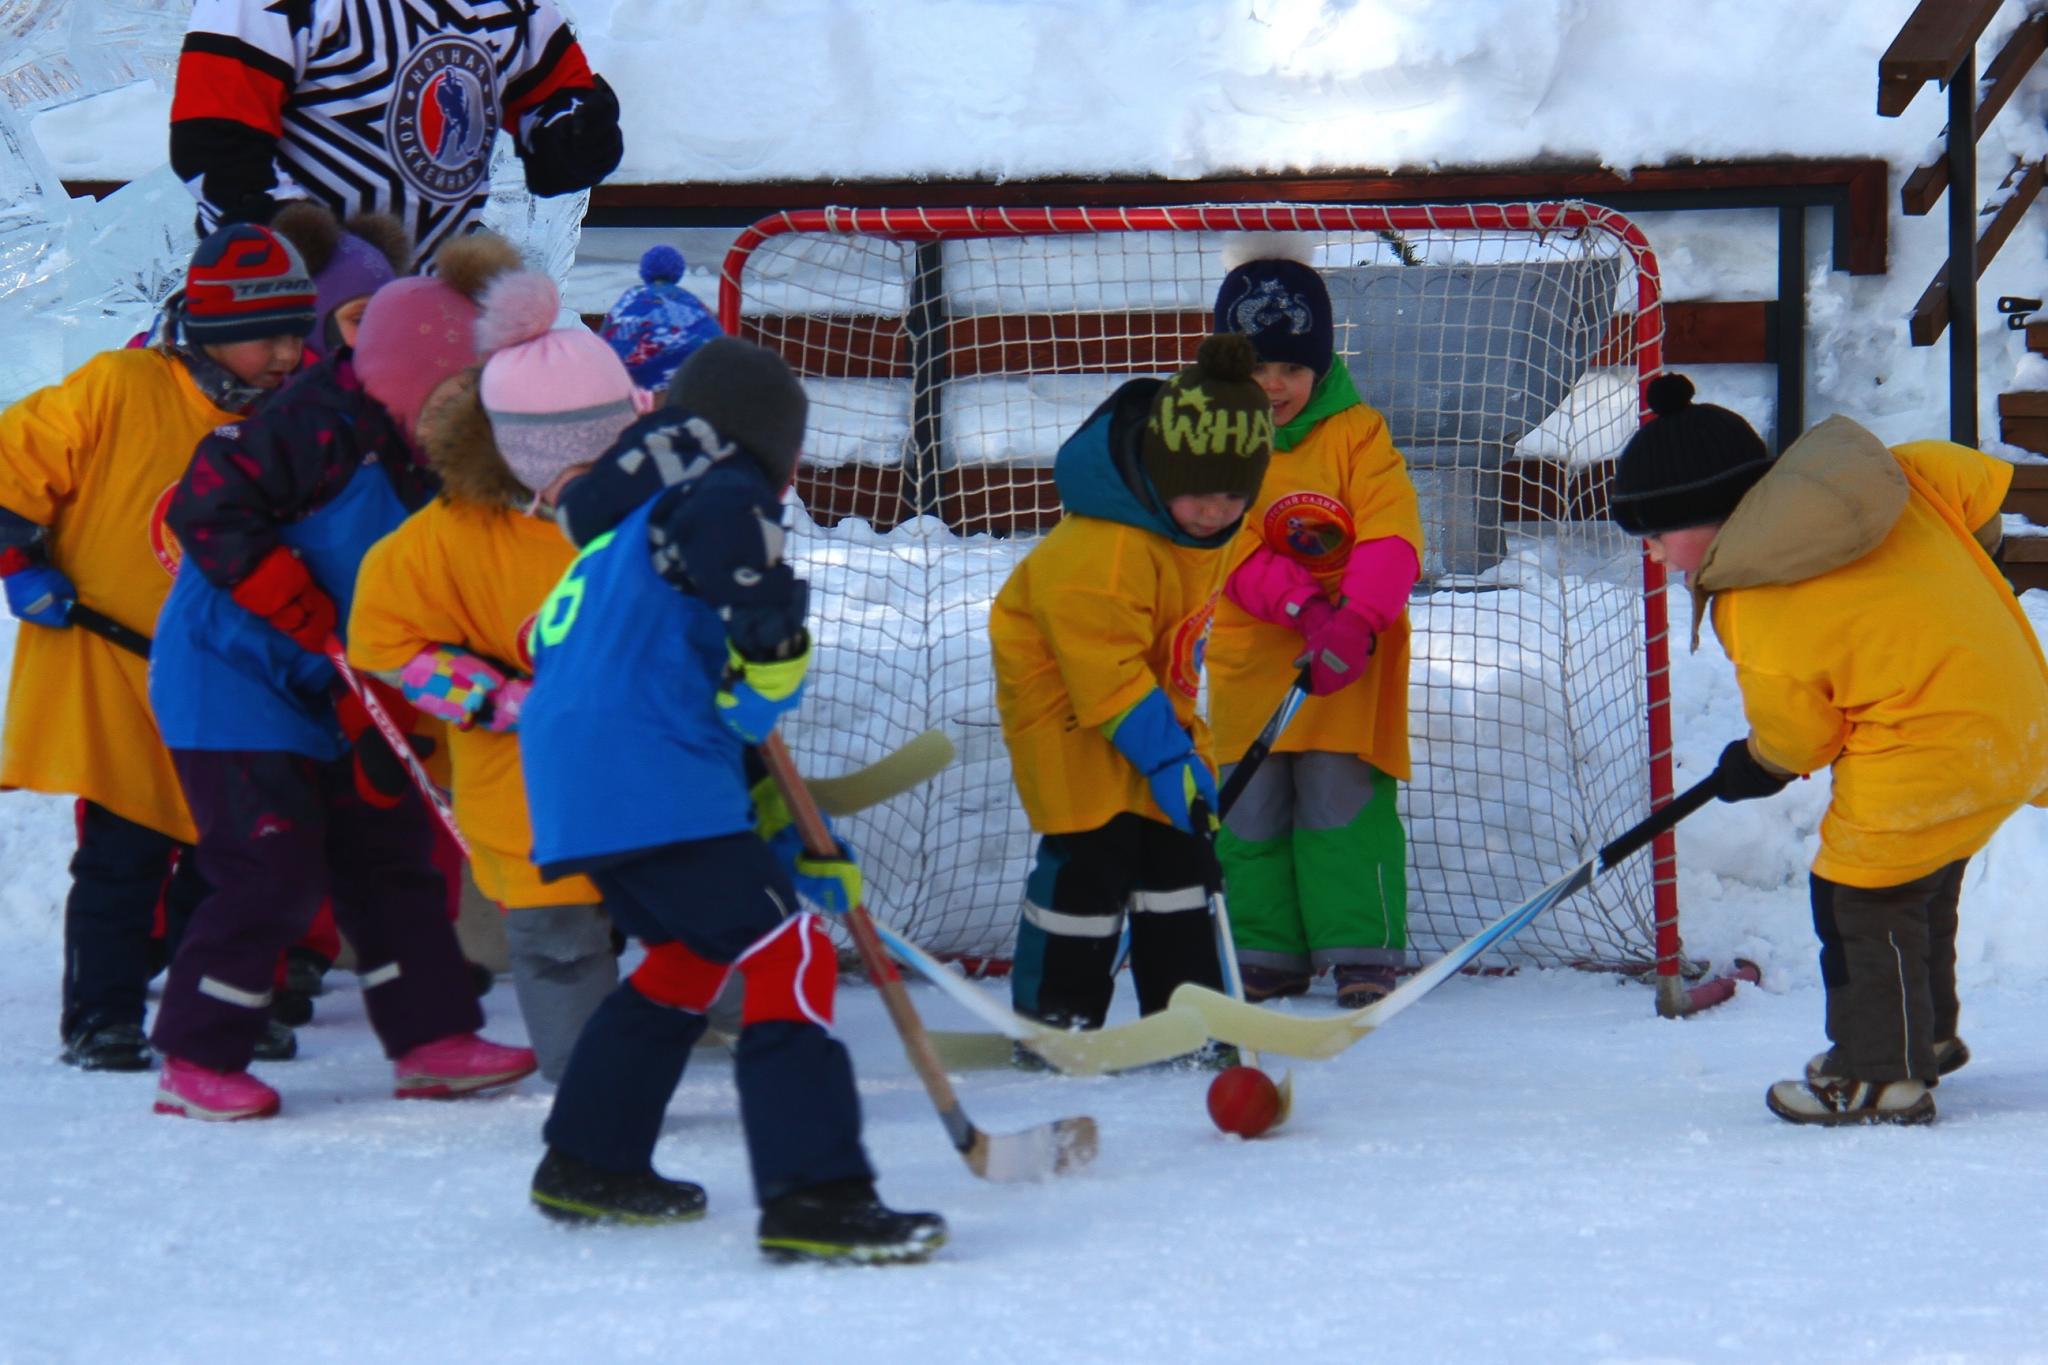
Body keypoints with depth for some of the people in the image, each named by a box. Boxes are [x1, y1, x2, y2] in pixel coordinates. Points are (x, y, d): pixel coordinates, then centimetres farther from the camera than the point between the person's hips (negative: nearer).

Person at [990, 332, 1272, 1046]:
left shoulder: (1205, 525, -7)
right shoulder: (1101, 550, -33)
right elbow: (1108, 675, -30)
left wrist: (1181, 728, 12)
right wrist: (1169, 757, -29)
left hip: (1147, 693, 8)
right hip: (1064, 694, -8)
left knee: (1178, 843, 7)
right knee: (1094, 852, -11)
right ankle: (1054, 1015, 0)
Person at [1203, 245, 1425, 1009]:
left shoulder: (1357, 434, -2)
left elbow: (1393, 542, -11)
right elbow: (1232, 554, -8)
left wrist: (1355, 620, -29)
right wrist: (1304, 605, -25)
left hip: (1348, 658, -2)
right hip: (1250, 658, 2)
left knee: (1342, 799, -7)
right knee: (1252, 807, 5)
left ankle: (1363, 950, -1)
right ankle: (1265, 952, 15)